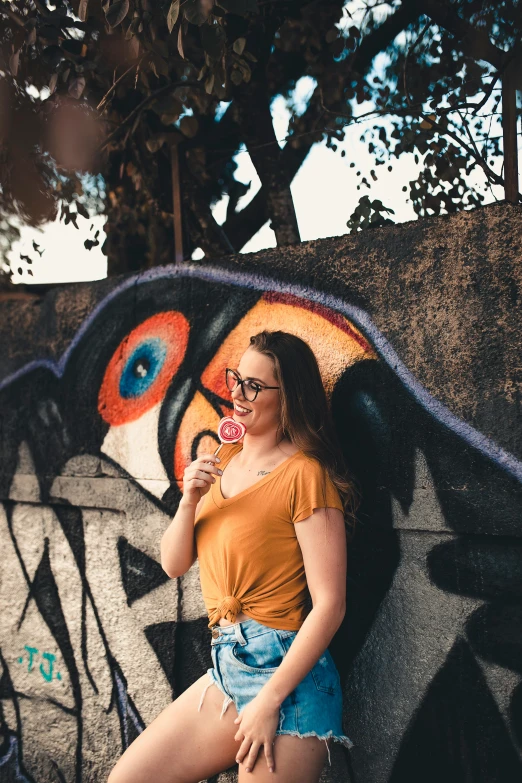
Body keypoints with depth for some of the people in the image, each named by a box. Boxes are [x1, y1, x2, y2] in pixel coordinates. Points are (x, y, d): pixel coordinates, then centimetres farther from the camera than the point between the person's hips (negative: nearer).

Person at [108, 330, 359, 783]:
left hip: (284, 671, -7)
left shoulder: (304, 473, -13)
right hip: (225, 667, 8)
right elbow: (174, 565, 10)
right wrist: (189, 501, -8)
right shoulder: (224, 461, 11)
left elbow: (329, 605, -16)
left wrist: (269, 700, -18)